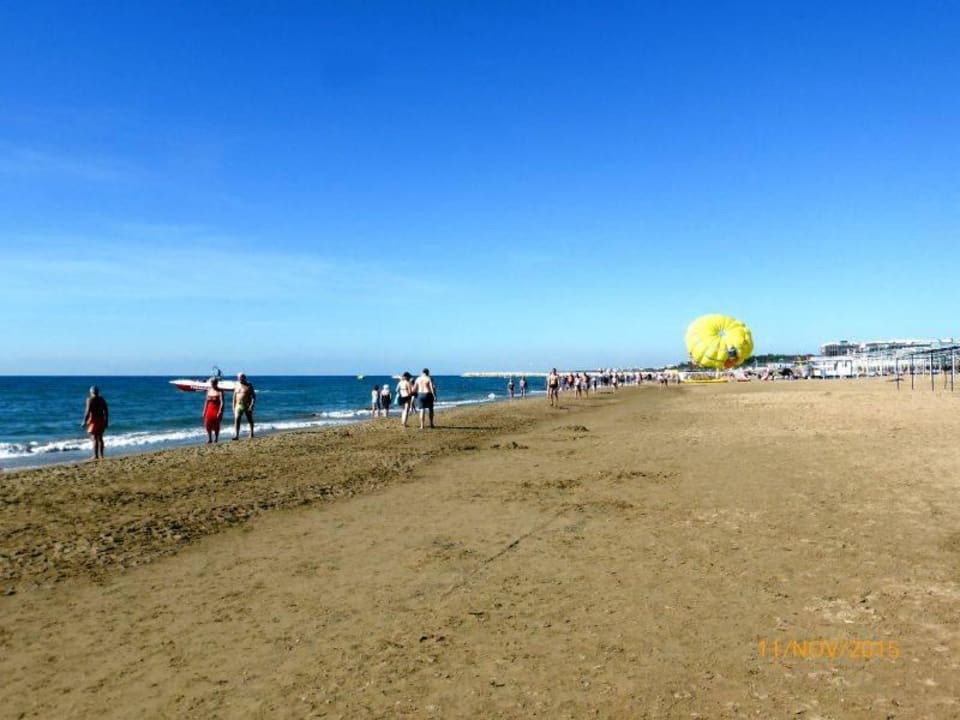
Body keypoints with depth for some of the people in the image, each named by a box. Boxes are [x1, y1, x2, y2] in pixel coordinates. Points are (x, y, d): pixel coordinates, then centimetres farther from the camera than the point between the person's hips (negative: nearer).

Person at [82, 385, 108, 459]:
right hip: (101, 420, 6)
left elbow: (88, 411, -16)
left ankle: (95, 456, -6)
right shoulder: (102, 399, 9)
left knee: (94, 439, -4)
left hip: (93, 420, -6)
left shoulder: (90, 399, -7)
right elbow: (106, 411, 8)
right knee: (100, 438, 13)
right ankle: (101, 455, 17)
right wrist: (106, 421, 15)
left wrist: (84, 421, -12)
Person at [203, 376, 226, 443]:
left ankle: (216, 439, 11)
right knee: (207, 425, 0)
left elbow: (222, 402, -14)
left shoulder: (219, 391, -9)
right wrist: (204, 411, 10)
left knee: (216, 426, 1)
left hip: (216, 410, -5)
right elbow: (206, 401, 14)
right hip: (209, 410, 5)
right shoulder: (209, 390, 9)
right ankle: (209, 439, 12)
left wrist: (220, 412, -21)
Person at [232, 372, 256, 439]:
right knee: (236, 420, -12)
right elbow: (234, 397, 15)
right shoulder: (236, 386, 10)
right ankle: (236, 436, -19)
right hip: (238, 406, 3)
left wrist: (251, 406, -17)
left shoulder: (249, 386, -3)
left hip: (247, 406, -3)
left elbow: (253, 397, -7)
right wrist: (234, 407, 9)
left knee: (250, 420, 9)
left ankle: (251, 433, 26)